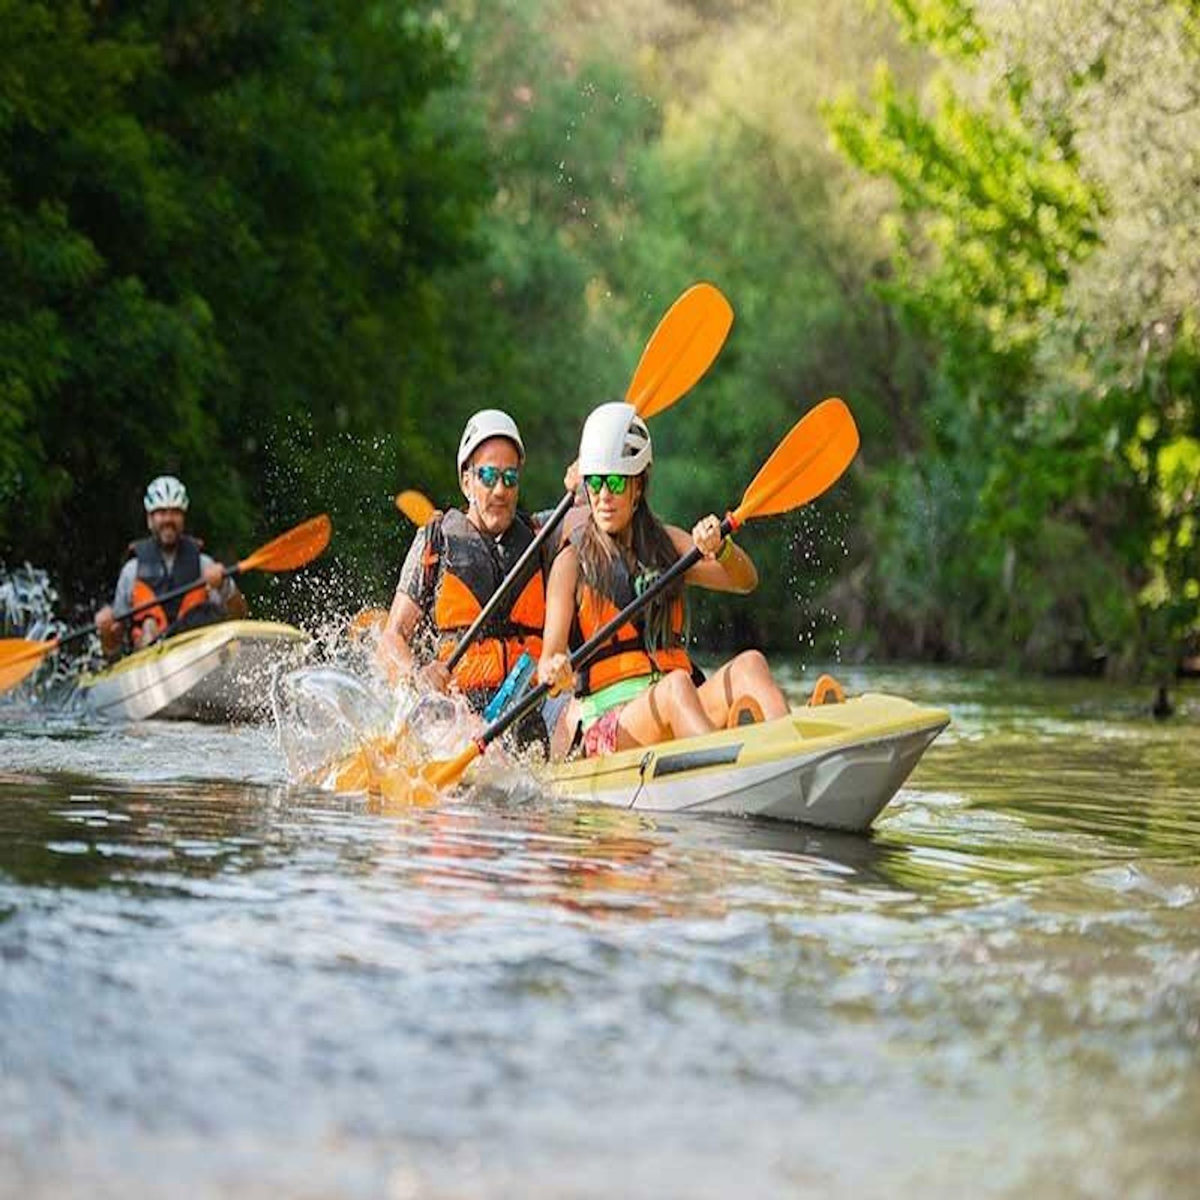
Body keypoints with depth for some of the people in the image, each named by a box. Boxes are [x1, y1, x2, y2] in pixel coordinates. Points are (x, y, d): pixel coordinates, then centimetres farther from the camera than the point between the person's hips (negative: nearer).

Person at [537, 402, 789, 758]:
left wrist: (719, 548, -17)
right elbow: (548, 662, -4)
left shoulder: (667, 543, 18)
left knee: (749, 664, -25)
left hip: (675, 713, 4)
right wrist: (553, 671, -28)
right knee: (676, 687, -35)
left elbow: (745, 581, 5)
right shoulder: (572, 562, 6)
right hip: (608, 722, -4)